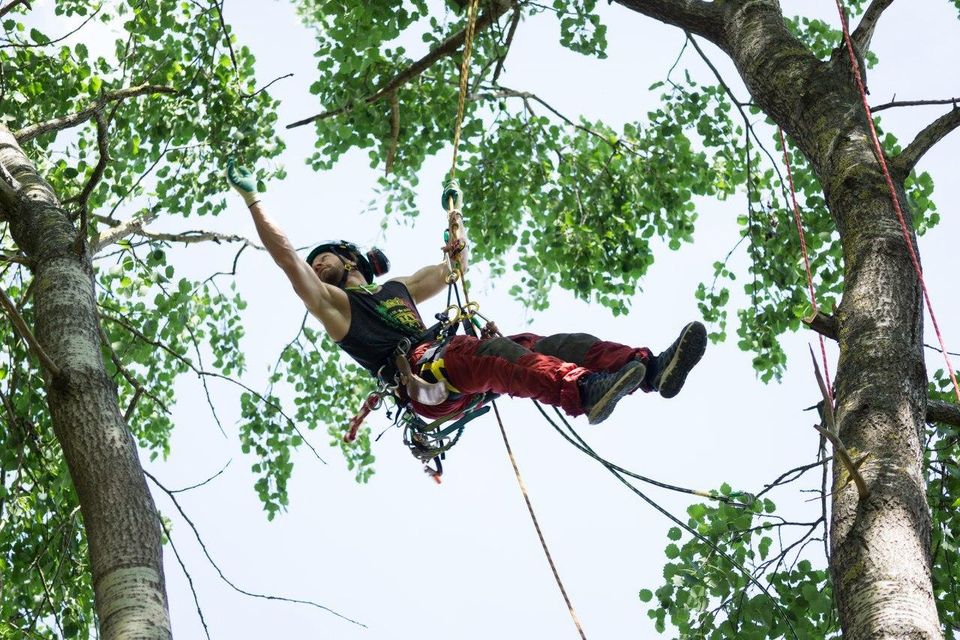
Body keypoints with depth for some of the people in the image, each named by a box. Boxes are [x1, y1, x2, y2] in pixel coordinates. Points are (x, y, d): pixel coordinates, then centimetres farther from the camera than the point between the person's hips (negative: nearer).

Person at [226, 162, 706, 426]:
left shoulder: (397, 289, 38)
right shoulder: (333, 303, 22)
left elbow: (455, 265, 48)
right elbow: (286, 257, 11)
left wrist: (455, 216, 41)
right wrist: (252, 200, 11)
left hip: (453, 370, 7)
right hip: (419, 378, -7)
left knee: (537, 344, -16)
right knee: (487, 350, -36)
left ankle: (651, 368, -36)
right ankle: (583, 392, -64)